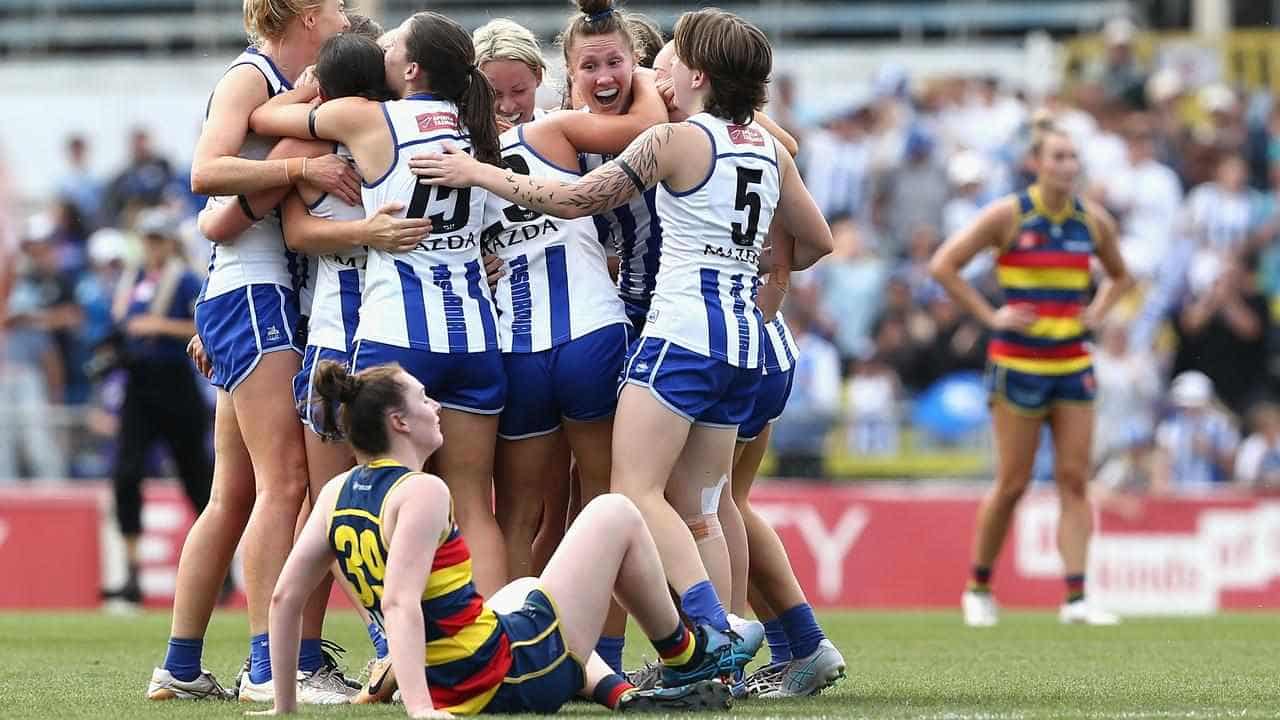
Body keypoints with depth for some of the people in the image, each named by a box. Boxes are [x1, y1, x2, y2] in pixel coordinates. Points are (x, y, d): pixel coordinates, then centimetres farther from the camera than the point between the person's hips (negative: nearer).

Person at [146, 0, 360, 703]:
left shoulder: (286, 86, 18)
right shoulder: (249, 78, -7)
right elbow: (206, 171, -21)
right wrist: (303, 167, -25)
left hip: (269, 296, 10)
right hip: (251, 292, -10)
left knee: (236, 495, 10)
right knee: (285, 479, -15)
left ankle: (180, 668, 13)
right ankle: (268, 666, -20)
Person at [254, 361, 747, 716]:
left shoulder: (336, 495, 3)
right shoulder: (422, 492, -20)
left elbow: (285, 597, 4)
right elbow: (400, 603, -30)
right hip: (514, 680, -8)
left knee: (522, 591, 42)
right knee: (614, 514, 9)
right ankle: (684, 656, 29)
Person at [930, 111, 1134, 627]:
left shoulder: (1093, 221, 6)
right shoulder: (1008, 215, -7)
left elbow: (1120, 276, 25)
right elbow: (943, 265, -7)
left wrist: (1097, 312, 6)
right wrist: (991, 316, -11)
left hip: (1073, 364, 4)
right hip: (1017, 365, -4)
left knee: (1075, 480, -4)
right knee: (1013, 483, -1)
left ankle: (1076, 599, -7)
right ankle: (979, 589, 17)